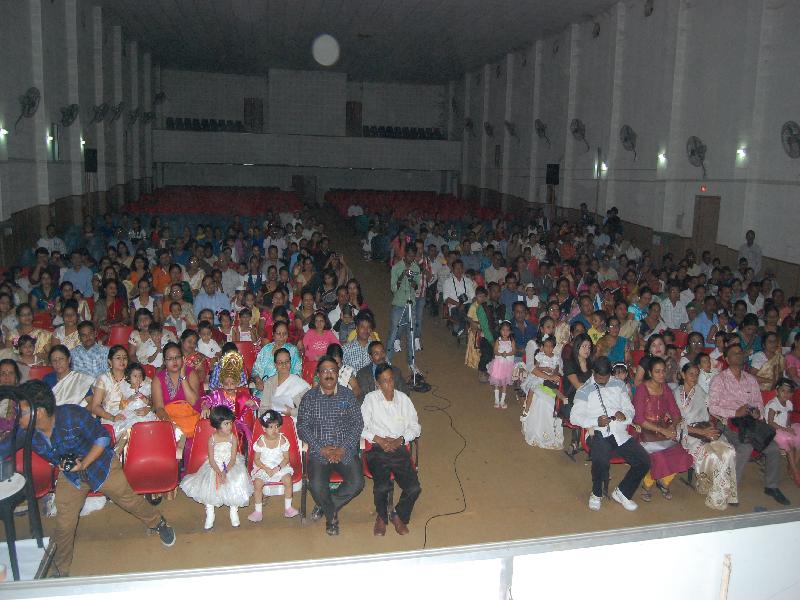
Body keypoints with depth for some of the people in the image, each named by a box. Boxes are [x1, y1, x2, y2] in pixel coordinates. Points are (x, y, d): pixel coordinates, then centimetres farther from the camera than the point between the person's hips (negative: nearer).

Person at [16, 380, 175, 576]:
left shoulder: (73, 415, -34)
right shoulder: (25, 431, -21)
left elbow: (103, 438, -23)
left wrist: (84, 464, -30)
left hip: (100, 465, -3)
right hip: (69, 476, 4)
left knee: (130, 501, 10)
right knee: (64, 524, 5)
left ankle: (158, 524, 39)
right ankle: (60, 570, 29)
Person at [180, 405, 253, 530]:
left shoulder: (233, 438, -9)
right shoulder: (212, 439, -10)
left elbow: (233, 458, -10)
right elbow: (211, 460, -10)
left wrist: (225, 471, -23)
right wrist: (219, 472, -23)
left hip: (231, 466, 0)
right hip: (214, 467, 0)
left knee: (235, 486, -18)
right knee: (209, 487, -14)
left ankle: (234, 512, 5)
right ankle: (210, 515, 7)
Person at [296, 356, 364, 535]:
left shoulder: (347, 395, 7)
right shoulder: (309, 397, 5)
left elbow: (358, 423, 3)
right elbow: (302, 427, -1)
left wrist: (343, 448, -10)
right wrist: (322, 448, -13)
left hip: (346, 451, 1)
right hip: (319, 452, -1)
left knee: (357, 483, -21)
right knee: (317, 486, -26)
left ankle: (325, 506, 5)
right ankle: (332, 514, 6)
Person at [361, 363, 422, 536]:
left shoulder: (404, 399, 13)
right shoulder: (370, 399, 5)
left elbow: (415, 427, 12)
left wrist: (400, 440, -5)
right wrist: (378, 439, -12)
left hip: (400, 449, 3)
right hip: (377, 449, -2)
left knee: (414, 488, -18)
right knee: (382, 486, -27)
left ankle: (399, 515, 13)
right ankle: (381, 516, 5)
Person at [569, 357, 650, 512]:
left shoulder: (618, 385, 15)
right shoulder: (585, 391, 2)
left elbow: (630, 408, 18)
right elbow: (574, 416, -2)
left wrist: (625, 414, -7)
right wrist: (596, 421, -18)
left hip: (621, 433, 5)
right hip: (600, 434, -5)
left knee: (644, 461, -13)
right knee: (601, 461, -33)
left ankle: (622, 492, 13)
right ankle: (596, 494, -1)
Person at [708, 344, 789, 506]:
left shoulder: (751, 379, 17)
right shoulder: (719, 379, -1)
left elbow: (759, 402, 20)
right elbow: (712, 407, -7)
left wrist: (758, 412, -4)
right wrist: (736, 413, -17)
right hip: (729, 424, -5)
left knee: (773, 447, -15)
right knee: (746, 447, -31)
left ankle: (771, 486, 6)